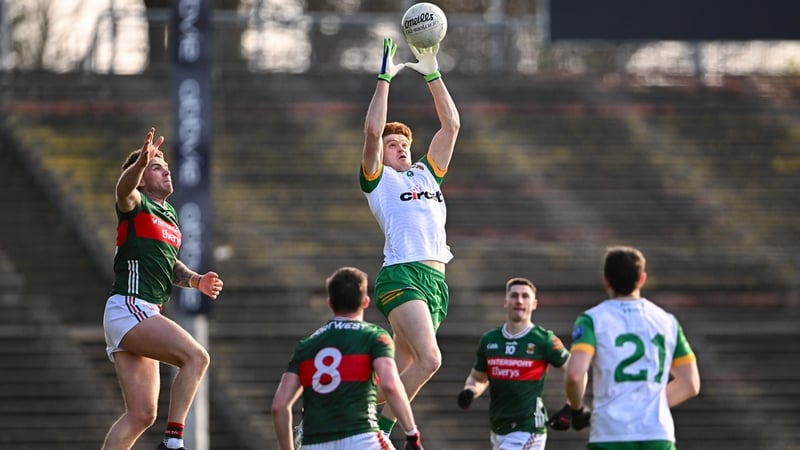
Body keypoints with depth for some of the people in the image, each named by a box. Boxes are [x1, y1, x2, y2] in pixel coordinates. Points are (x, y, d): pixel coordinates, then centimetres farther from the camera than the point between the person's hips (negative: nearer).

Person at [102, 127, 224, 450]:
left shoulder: (169, 215, 22)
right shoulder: (137, 205, -4)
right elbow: (124, 190, -28)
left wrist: (196, 280, 13)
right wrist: (141, 163, -50)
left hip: (146, 315, 9)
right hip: (128, 309, -9)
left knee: (141, 414, 4)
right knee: (196, 356, -25)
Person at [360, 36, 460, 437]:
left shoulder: (427, 174, 26)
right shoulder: (379, 179, 9)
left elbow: (451, 125, 22)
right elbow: (373, 131, -6)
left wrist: (432, 76, 16)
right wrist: (384, 79, -3)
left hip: (436, 280, 6)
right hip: (401, 275, -6)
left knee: (398, 374, 4)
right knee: (429, 359, -22)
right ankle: (379, 431, -16)